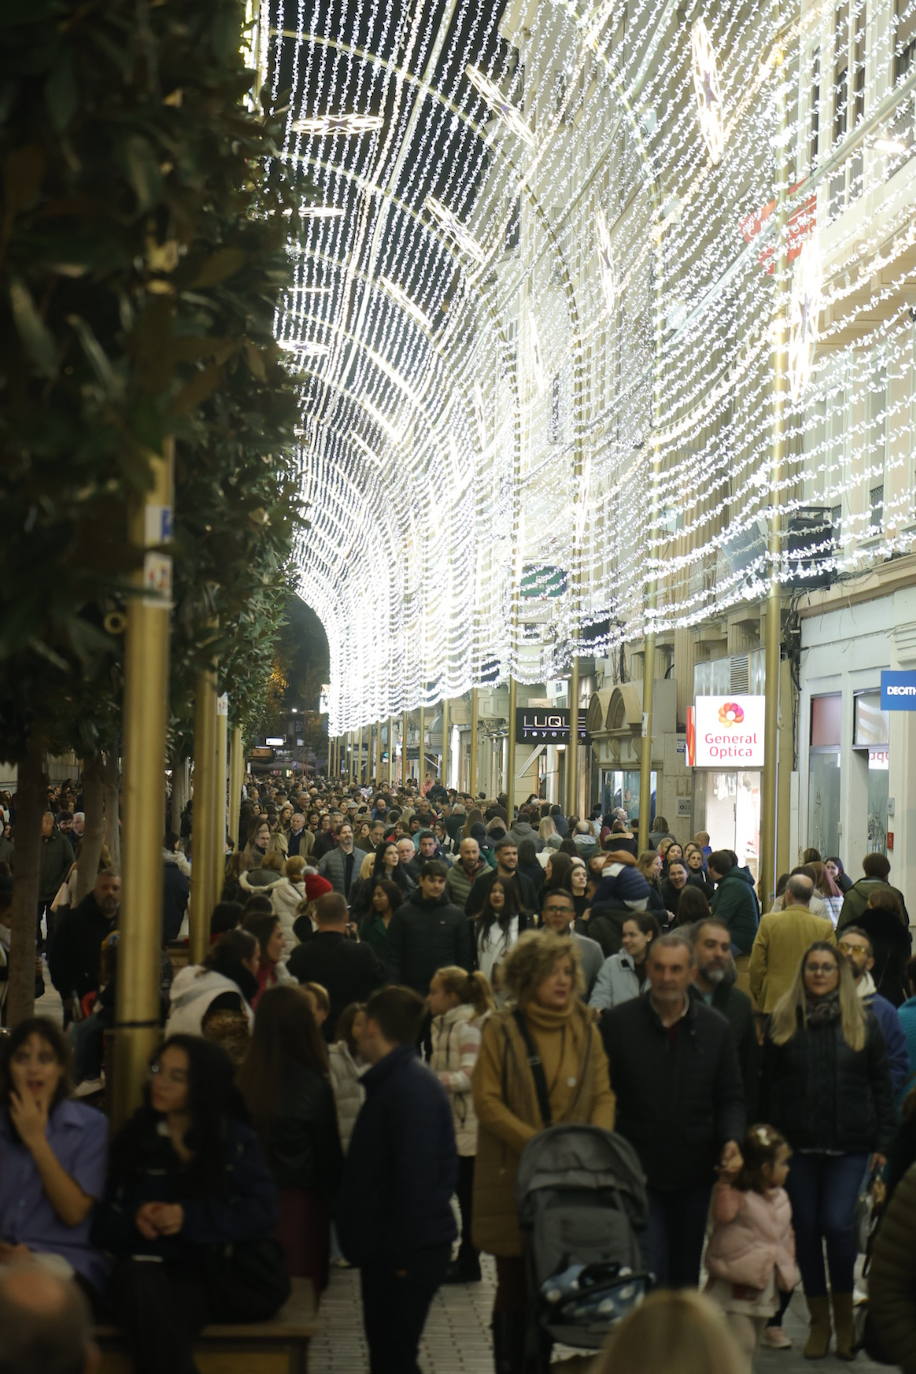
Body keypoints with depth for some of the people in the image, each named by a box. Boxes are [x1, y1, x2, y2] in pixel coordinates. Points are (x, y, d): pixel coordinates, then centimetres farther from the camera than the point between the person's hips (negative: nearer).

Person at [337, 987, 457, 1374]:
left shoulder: (409, 1088, -18)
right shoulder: (394, 1079, 13)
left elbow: (417, 1176, -23)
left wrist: (402, 1252, -20)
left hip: (407, 1252, -10)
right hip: (389, 1248, 10)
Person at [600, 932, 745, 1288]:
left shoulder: (715, 1028, 3)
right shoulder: (617, 1023, -5)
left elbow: (731, 1097, 9)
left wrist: (731, 1139, -10)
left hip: (694, 1172, 3)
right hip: (636, 1174, -3)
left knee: (686, 1275, 15)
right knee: (649, 1274, -6)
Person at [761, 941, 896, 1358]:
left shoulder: (862, 1023, 3)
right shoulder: (783, 1022, 3)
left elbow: (880, 1085, 5)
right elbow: (768, 1085, 3)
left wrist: (882, 1141, -1)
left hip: (848, 1145, -1)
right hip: (797, 1145, 2)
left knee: (837, 1224, -10)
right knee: (806, 1227, 6)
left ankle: (844, 1313, 12)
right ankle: (819, 1320, 21)